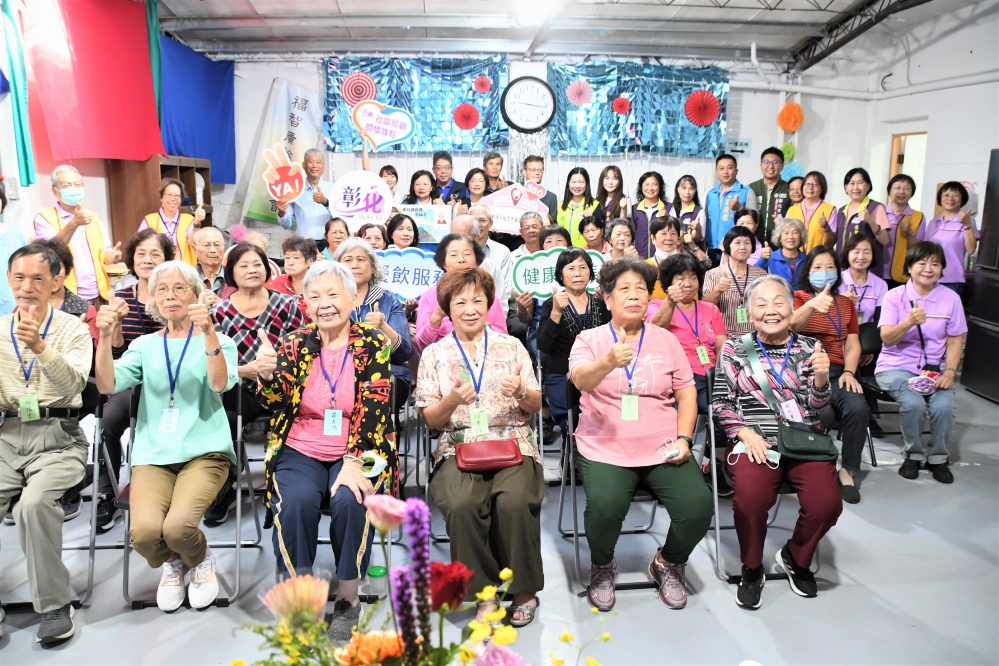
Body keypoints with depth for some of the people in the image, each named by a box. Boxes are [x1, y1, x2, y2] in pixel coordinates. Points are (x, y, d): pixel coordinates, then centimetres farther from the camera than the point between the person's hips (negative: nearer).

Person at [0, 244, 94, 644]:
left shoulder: (73, 328, 3)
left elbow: (72, 386, -14)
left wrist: (41, 347, -29)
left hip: (57, 437, -3)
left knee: (34, 503, -30)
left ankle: (54, 606, -15)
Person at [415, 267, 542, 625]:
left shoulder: (512, 346, 12)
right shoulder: (434, 354, 11)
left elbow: (536, 406, 11)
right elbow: (430, 420, 7)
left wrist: (522, 392, -12)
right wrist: (453, 400, -14)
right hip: (459, 447, 0)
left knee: (514, 501, -31)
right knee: (462, 504, -31)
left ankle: (524, 590, -8)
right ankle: (485, 594, -12)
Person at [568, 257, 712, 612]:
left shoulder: (666, 340, 12)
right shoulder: (590, 339, 3)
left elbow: (687, 393, 12)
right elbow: (581, 379, -17)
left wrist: (683, 438, -2)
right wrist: (608, 363, -39)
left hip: (663, 448, 3)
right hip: (605, 449, -2)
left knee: (698, 508, -19)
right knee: (604, 507, -29)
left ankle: (668, 563, 14)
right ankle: (602, 567, 6)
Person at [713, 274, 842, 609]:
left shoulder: (810, 348, 10)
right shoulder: (735, 348, 8)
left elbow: (816, 406, 4)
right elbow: (720, 402, 4)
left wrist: (821, 377, -17)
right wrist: (745, 433, -12)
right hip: (753, 442, -2)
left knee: (827, 501, -23)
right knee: (751, 496, -30)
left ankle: (795, 557, 12)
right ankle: (751, 569, 0)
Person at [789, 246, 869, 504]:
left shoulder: (846, 303, 22)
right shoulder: (798, 297, 7)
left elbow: (853, 344, 15)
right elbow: (792, 325, -17)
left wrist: (849, 371, -5)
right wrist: (812, 304, -39)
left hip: (838, 371, 4)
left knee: (858, 408, -26)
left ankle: (848, 470, -8)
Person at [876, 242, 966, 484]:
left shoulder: (951, 298, 3)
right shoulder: (895, 296, -4)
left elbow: (955, 341, 7)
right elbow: (887, 339, -12)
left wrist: (949, 372, -8)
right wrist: (910, 321, -30)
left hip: (934, 369, 2)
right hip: (897, 366, -2)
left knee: (943, 406, -26)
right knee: (914, 403, -29)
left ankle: (938, 457, 3)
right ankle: (914, 455, -1)